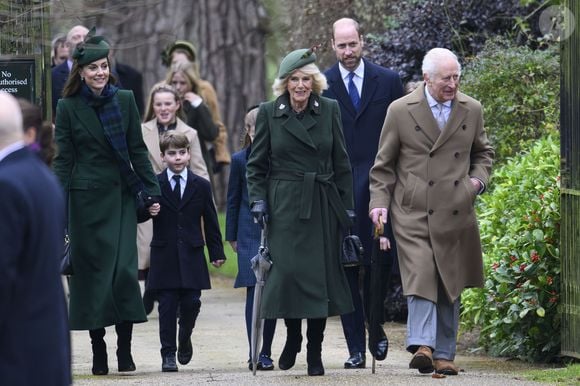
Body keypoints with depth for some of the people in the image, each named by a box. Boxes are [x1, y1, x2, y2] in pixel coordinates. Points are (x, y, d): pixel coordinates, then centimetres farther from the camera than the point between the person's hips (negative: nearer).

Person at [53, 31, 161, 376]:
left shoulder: (125, 100, 5)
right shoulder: (68, 108, 1)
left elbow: (137, 150, 9)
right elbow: (63, 160, 0)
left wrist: (152, 191, 2)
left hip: (121, 196, 1)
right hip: (86, 199, -1)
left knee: (124, 269, -8)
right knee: (91, 270, 1)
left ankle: (125, 350, -3)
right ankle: (98, 351, 7)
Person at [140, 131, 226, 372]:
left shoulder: (201, 186, 7)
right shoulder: (154, 185, 2)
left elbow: (210, 222, 10)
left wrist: (216, 252, 9)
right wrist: (148, 210, -19)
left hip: (192, 256, 1)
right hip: (164, 256, -1)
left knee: (191, 303, -2)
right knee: (167, 306, -3)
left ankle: (184, 339, 26)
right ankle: (168, 354, 4)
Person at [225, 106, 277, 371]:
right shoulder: (240, 160, 4)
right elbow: (233, 200, 9)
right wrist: (232, 236, 7)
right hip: (251, 236, -1)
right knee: (255, 290, -9)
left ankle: (265, 352, 12)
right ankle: (256, 354, -10)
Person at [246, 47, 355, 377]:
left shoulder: (330, 110, 5)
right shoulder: (269, 113, 3)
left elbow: (341, 163, 8)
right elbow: (257, 164, 8)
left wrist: (347, 206, 5)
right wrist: (258, 199, -4)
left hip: (323, 207, 1)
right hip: (284, 205, -1)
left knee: (322, 274, 0)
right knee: (287, 270, -9)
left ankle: (315, 352, 9)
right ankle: (292, 337, 16)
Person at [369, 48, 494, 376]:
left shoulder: (472, 110, 7)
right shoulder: (401, 111, -1)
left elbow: (483, 152, 22)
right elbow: (384, 164, 5)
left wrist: (478, 178, 4)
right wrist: (380, 202, -4)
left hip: (456, 213, 3)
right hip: (413, 212, -3)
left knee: (450, 284, 6)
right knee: (420, 277, -16)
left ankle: (444, 354, 13)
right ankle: (422, 345, -22)